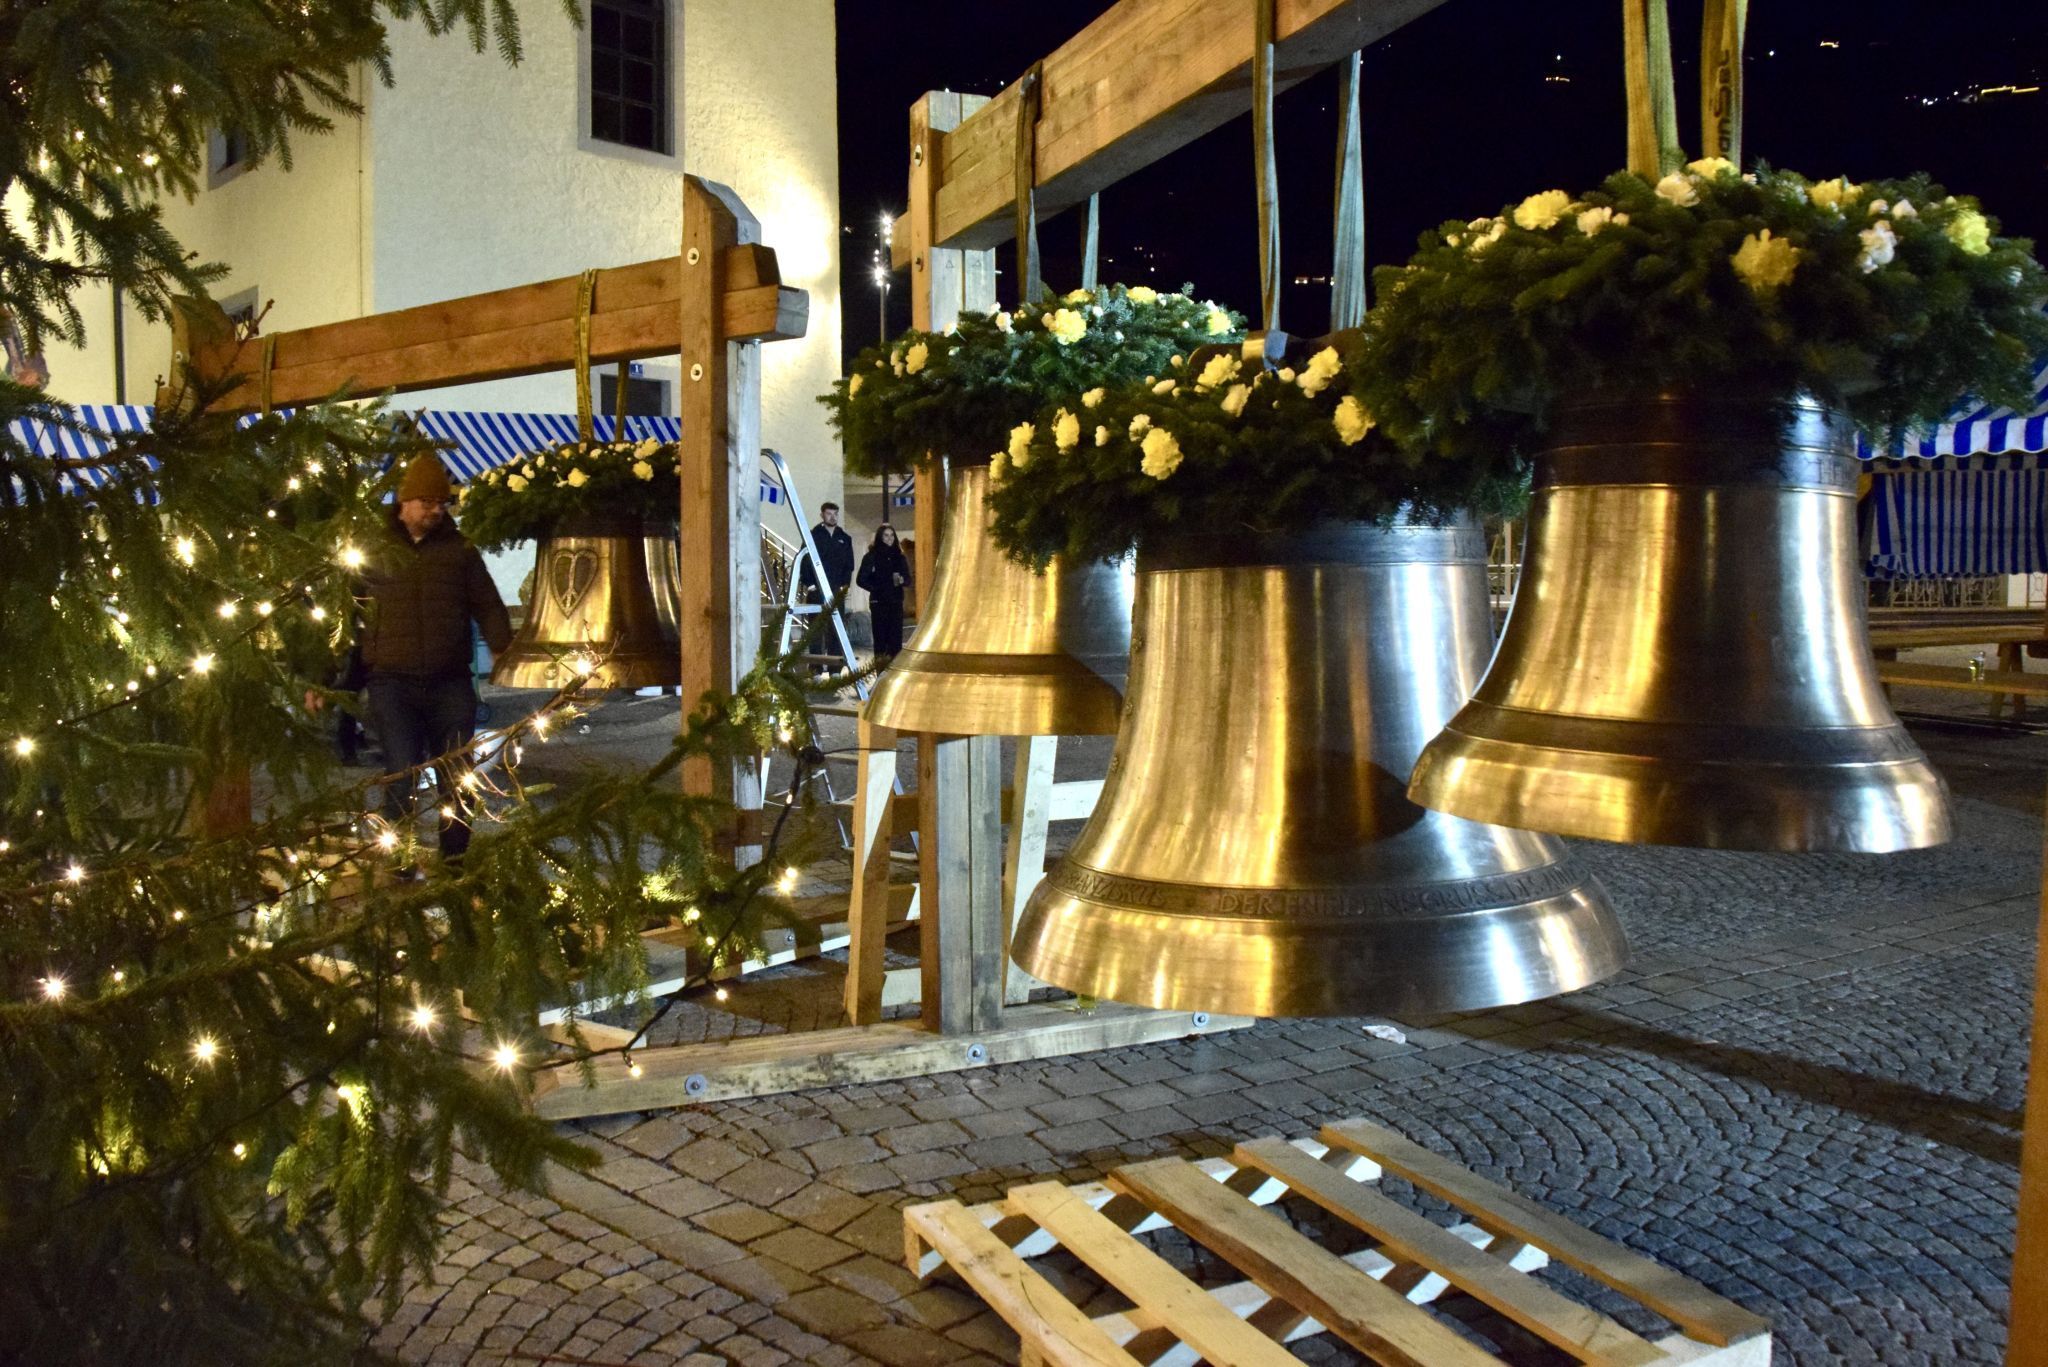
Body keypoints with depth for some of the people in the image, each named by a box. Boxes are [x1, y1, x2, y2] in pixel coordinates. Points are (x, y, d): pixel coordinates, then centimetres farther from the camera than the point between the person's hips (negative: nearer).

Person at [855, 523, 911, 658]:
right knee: (880, 636, -6)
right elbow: (861, 579, 1)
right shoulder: (871, 557, 2)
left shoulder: (899, 557, 12)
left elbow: (908, 579, 13)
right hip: (878, 602, -3)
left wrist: (902, 580, -8)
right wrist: (875, 589, -7)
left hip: (896, 602, 3)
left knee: (896, 636, -3)